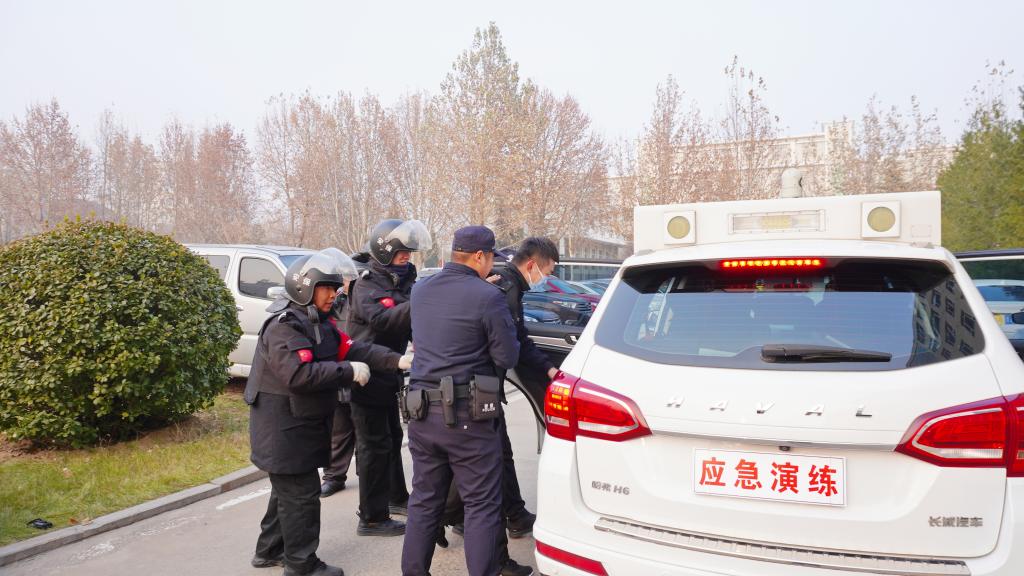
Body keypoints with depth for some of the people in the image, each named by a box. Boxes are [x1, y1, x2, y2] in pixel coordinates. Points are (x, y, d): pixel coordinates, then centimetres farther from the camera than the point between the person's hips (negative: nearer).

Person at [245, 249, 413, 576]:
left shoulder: (318, 321, 10)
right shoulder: (284, 325, -21)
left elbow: (351, 348, 2)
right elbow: (300, 374, -33)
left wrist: (397, 361, -11)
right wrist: (350, 372, -26)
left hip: (302, 424, 10)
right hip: (284, 428, -10)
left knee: (289, 490, 21)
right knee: (301, 494, -1)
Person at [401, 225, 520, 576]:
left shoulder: (420, 291, 7)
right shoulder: (488, 297, -13)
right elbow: (507, 358, -9)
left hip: (421, 412, 6)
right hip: (466, 415, -6)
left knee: (424, 501, 18)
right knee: (482, 505, 5)